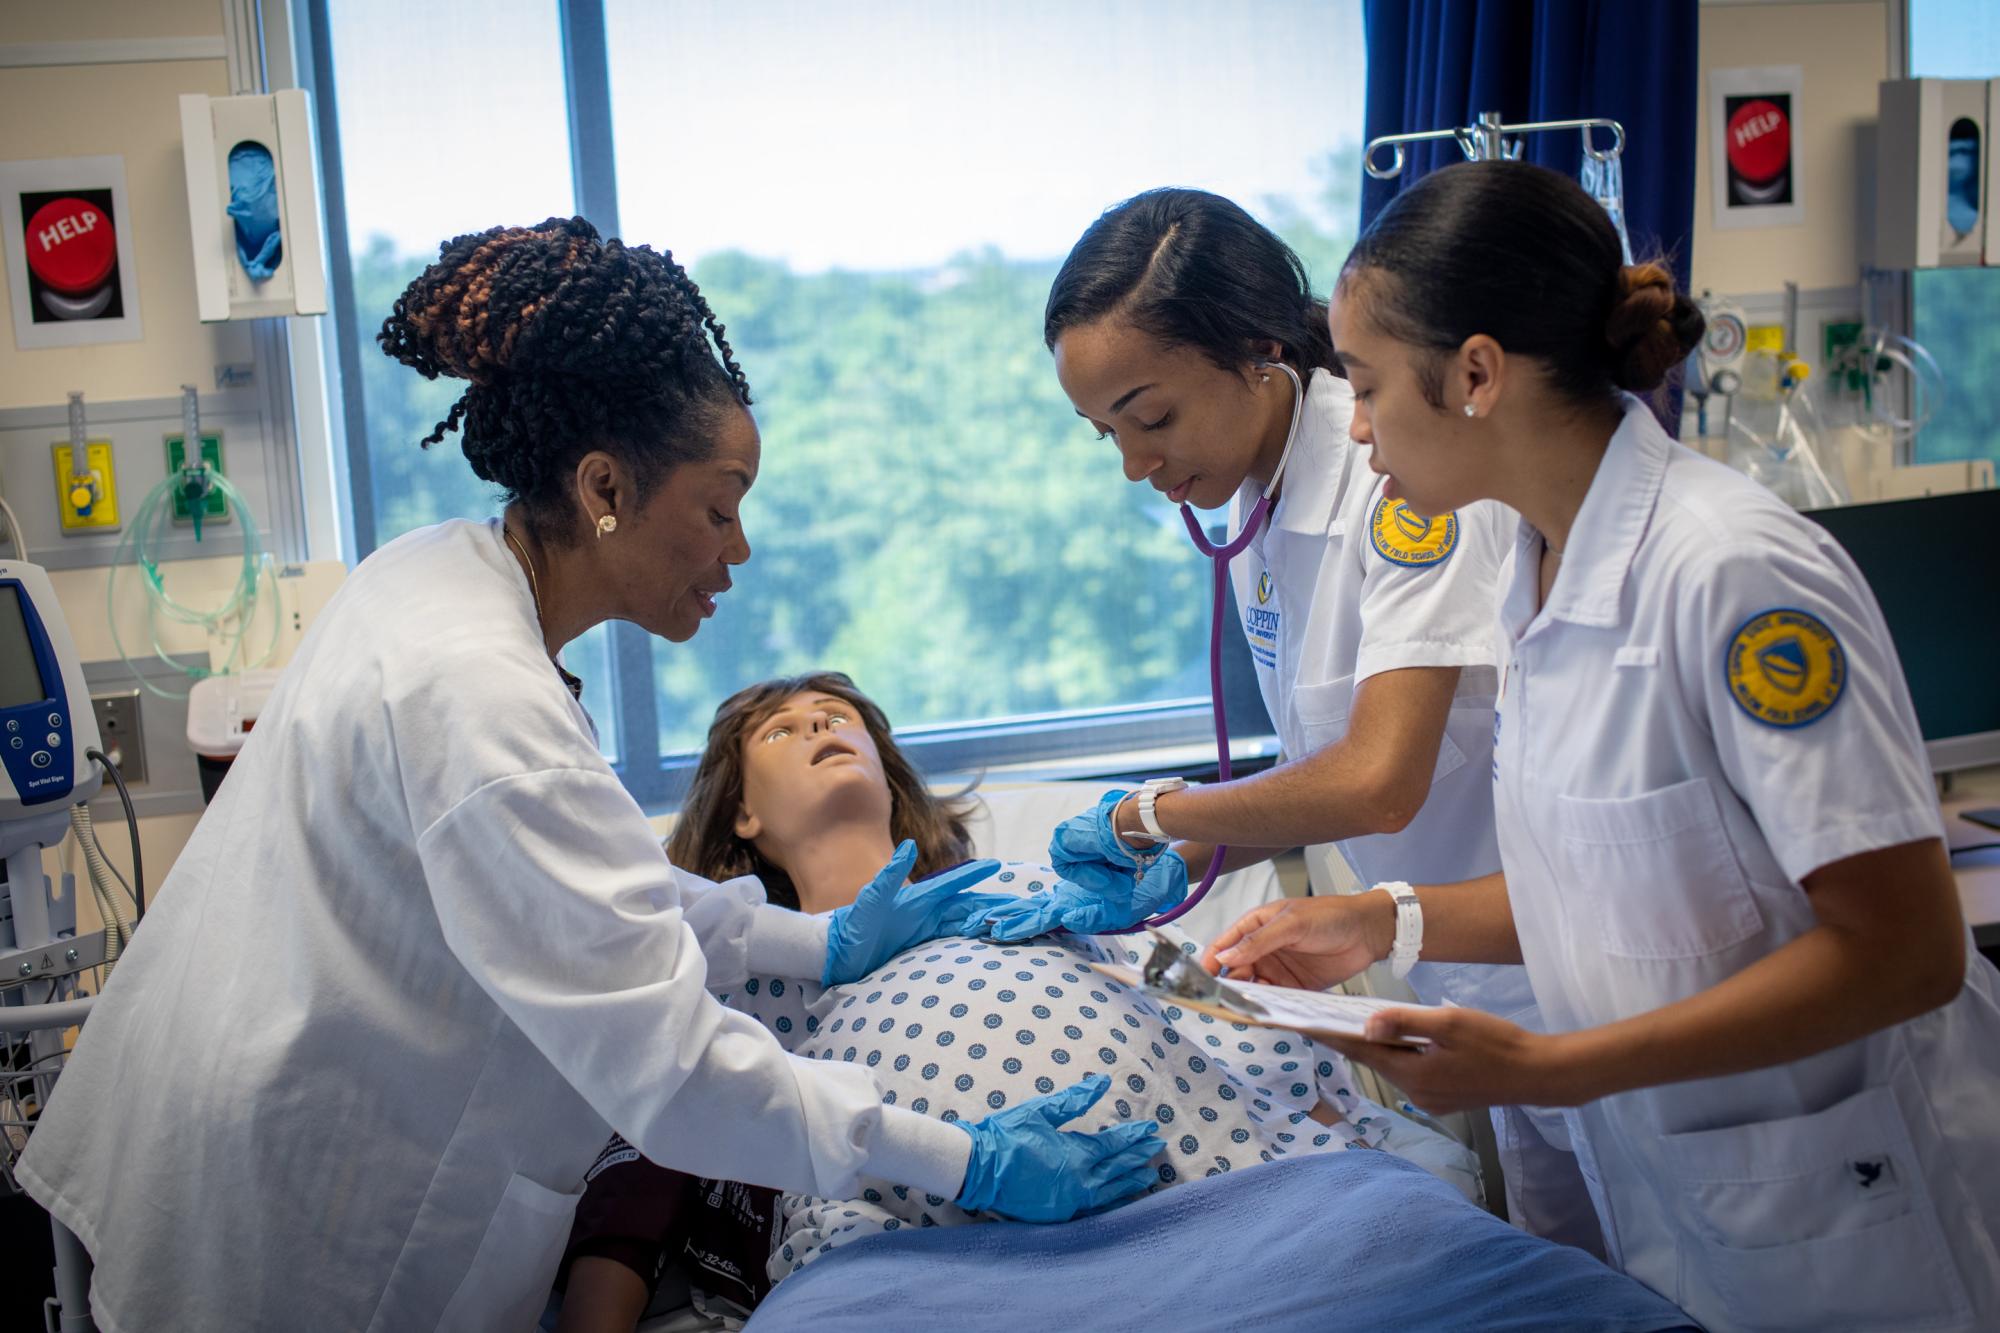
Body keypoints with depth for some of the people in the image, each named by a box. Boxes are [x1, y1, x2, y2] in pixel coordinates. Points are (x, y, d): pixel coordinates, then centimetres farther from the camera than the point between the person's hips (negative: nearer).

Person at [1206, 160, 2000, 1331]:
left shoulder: (1735, 570, -24)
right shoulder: (1543, 573, 2)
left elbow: (1902, 947, -25)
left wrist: (1546, 1069, -28)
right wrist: (1383, 923, -1)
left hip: (1849, 1233, -7)